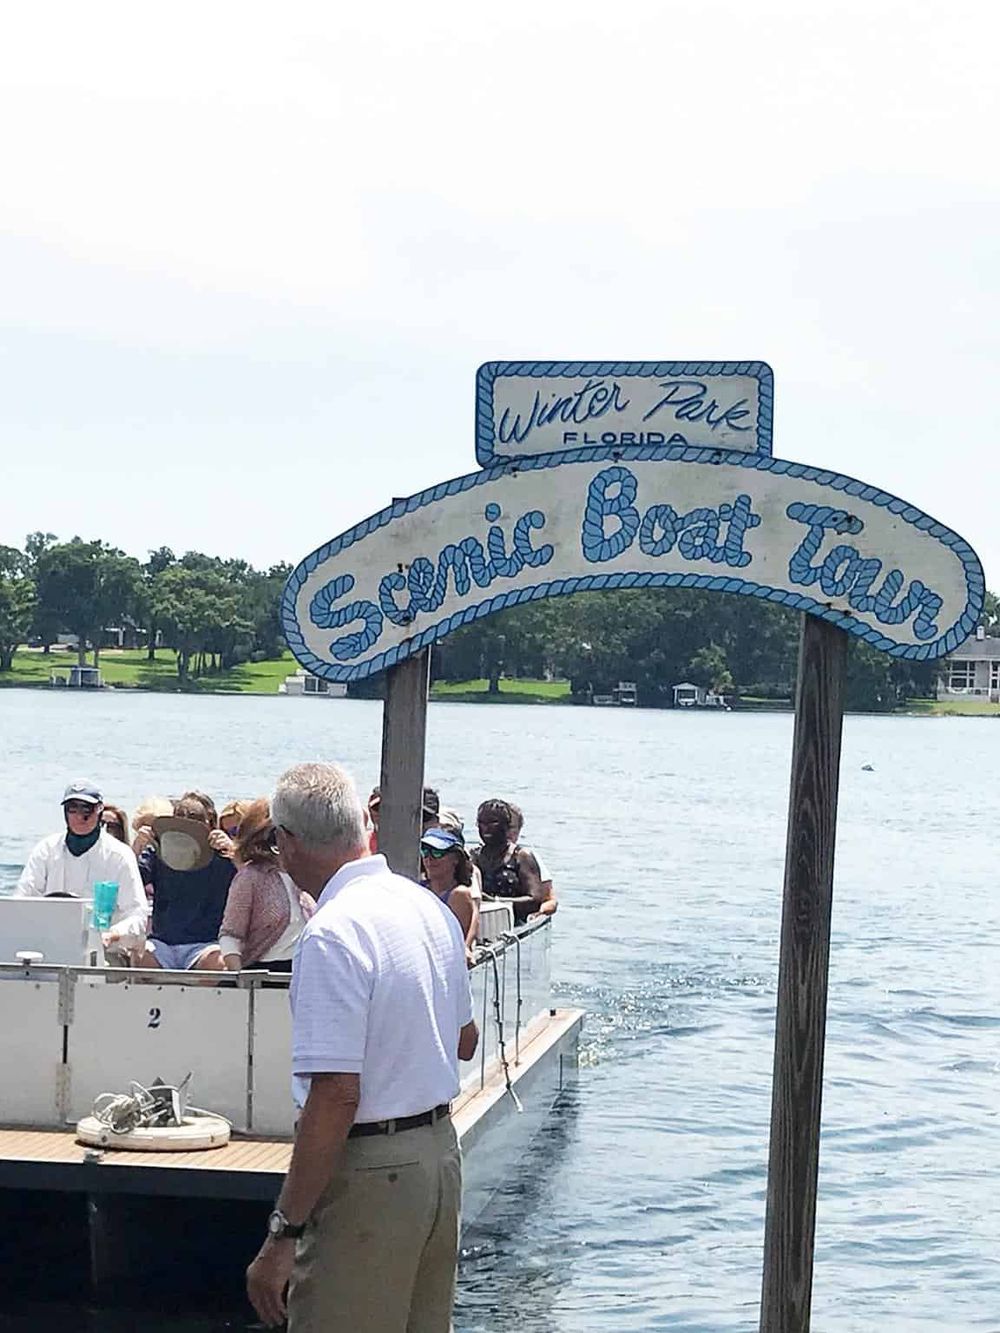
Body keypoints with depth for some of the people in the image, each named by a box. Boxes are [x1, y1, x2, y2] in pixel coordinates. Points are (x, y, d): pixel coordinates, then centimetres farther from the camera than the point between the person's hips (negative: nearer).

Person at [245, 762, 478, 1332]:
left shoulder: (333, 932, -19)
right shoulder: (432, 908, 8)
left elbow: (336, 1094, -24)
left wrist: (284, 1232, -21)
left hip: (370, 1176, -9)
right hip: (440, 1153, 9)